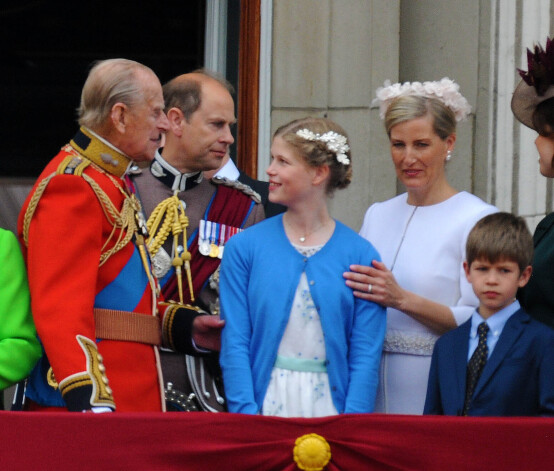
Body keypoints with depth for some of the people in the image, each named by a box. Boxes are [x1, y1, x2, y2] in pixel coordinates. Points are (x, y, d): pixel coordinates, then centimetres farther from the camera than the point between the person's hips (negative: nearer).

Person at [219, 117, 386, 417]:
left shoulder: (359, 254, 1)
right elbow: (234, 344, -1)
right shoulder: (244, 248, 2)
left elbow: (366, 355, -1)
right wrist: (246, 416, -13)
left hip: (332, 405, 0)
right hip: (265, 402, 0)